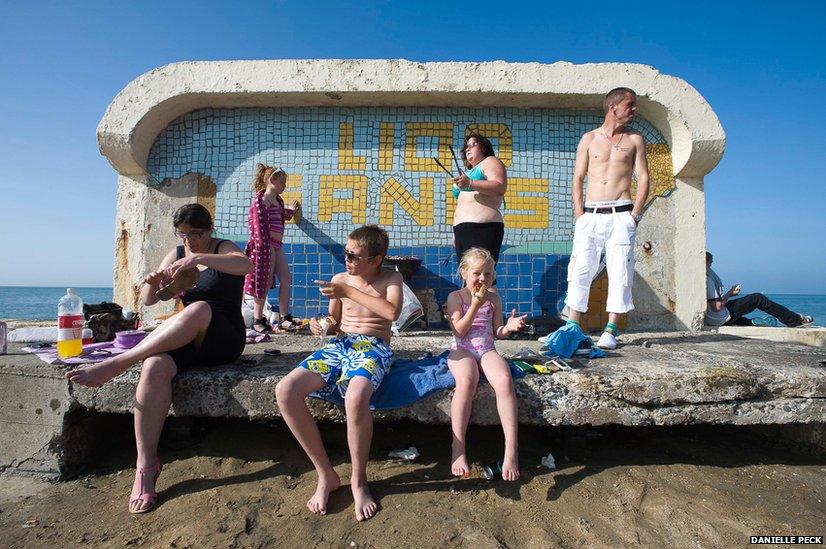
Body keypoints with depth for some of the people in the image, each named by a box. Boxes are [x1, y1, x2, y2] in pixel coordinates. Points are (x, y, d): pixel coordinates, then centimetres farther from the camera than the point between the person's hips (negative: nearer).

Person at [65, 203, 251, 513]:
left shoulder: (223, 249, 1)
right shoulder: (176, 255, 16)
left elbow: (246, 265, -24)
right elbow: (148, 300, 11)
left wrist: (198, 258, -33)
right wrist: (151, 283, -11)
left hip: (225, 340, -4)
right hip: (188, 340, 4)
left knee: (200, 310, -37)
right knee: (155, 366, -30)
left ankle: (115, 364, -32)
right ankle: (146, 465, -28)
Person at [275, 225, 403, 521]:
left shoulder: (391, 278, 4)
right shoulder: (339, 279, 14)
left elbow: (392, 311, -16)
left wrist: (348, 292, -13)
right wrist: (319, 325, -3)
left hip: (373, 347, -5)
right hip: (338, 345, 5)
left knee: (355, 398, -40)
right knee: (285, 391, -21)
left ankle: (359, 480, -12)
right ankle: (326, 474, -7)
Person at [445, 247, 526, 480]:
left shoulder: (493, 298, 14)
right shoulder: (455, 297, 4)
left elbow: (497, 333, 14)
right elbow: (459, 332, -6)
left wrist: (508, 327, -9)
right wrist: (475, 305, -13)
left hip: (487, 350, 3)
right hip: (462, 350, -2)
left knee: (504, 380, -32)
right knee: (466, 381, -37)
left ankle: (511, 450, -29)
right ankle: (458, 450, -29)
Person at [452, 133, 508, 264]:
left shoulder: (490, 162, 8)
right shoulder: (470, 172, 32)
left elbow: (500, 187, -12)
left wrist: (470, 183, -23)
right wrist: (456, 234, 27)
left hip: (481, 228, -8)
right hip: (462, 229, 8)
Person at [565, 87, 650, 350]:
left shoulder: (635, 139, 12)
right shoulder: (589, 138, 12)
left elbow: (643, 178, 7)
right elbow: (578, 178, 8)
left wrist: (634, 215, -5)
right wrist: (579, 214, -3)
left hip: (621, 215, 0)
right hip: (590, 215, 0)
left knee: (620, 272, -4)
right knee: (580, 270, -4)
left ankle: (611, 330, 2)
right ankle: (573, 327, 3)